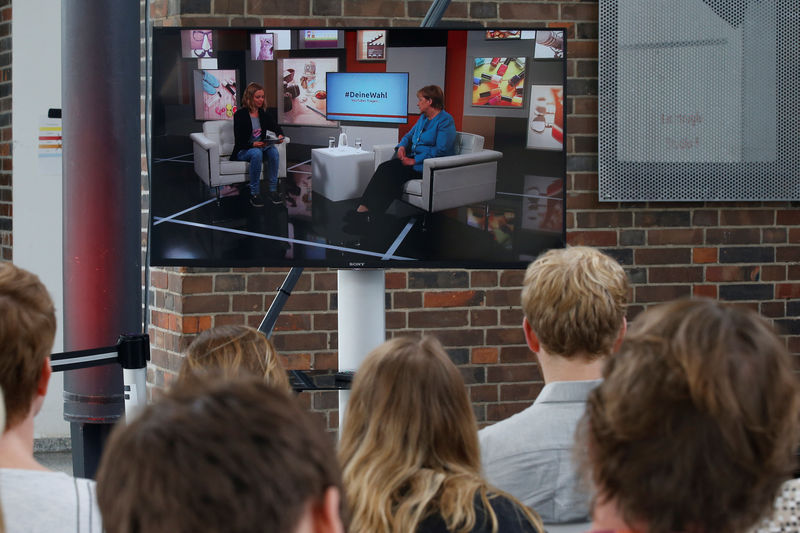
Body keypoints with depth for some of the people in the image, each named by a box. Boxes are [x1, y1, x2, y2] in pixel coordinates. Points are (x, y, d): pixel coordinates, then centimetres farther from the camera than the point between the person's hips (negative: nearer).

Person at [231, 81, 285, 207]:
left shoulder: (264, 114, 8)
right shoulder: (240, 115, -9)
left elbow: (277, 128, 3)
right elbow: (239, 141, -15)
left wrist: (280, 136, -21)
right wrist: (253, 144, -32)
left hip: (261, 148, 5)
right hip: (242, 151, -5)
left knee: (273, 150, -28)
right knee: (256, 153, -37)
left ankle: (273, 190, -25)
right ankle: (254, 194, -33)